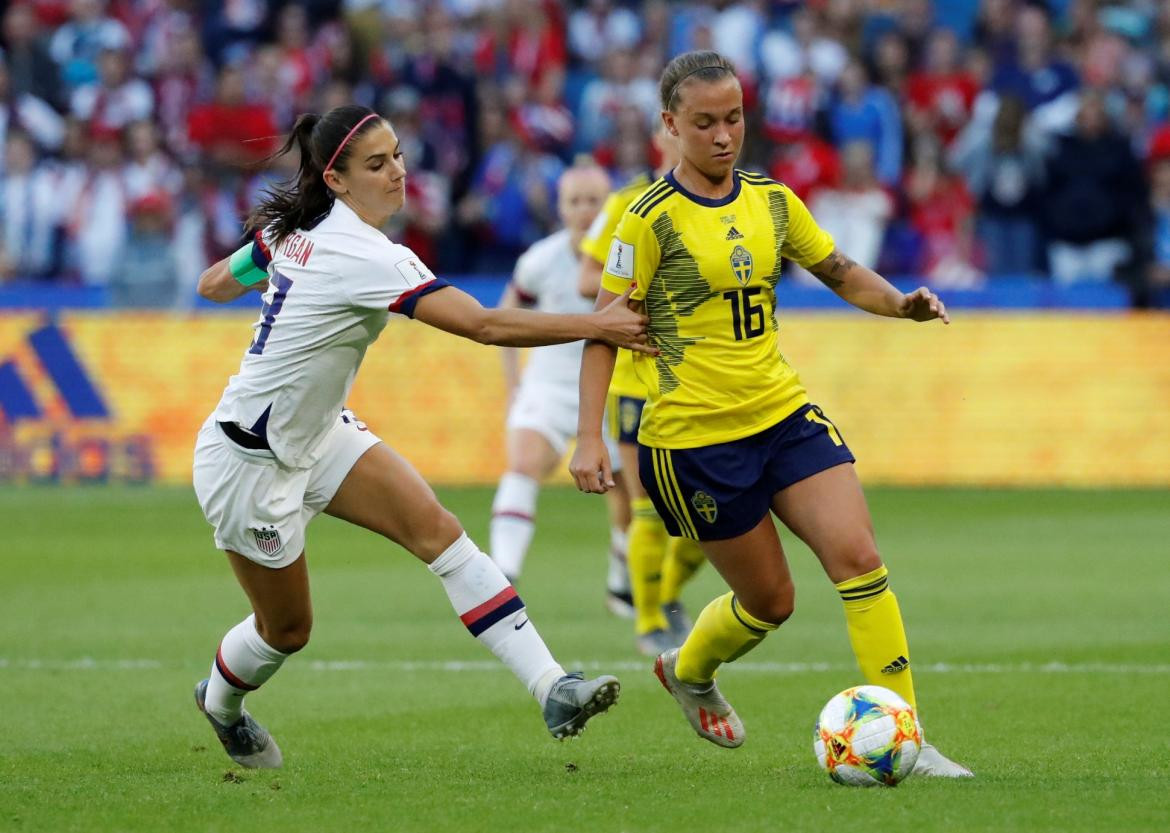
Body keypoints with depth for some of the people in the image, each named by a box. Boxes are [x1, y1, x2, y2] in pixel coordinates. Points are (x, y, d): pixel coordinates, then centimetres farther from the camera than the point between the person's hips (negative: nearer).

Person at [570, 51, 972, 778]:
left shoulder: (772, 201, 6)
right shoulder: (653, 219, -10)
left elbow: (842, 273, 16)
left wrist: (902, 303, -5)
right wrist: (589, 438, -17)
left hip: (784, 415, 5)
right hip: (693, 438, -5)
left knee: (858, 556, -12)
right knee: (769, 600, 4)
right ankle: (689, 670, 38)